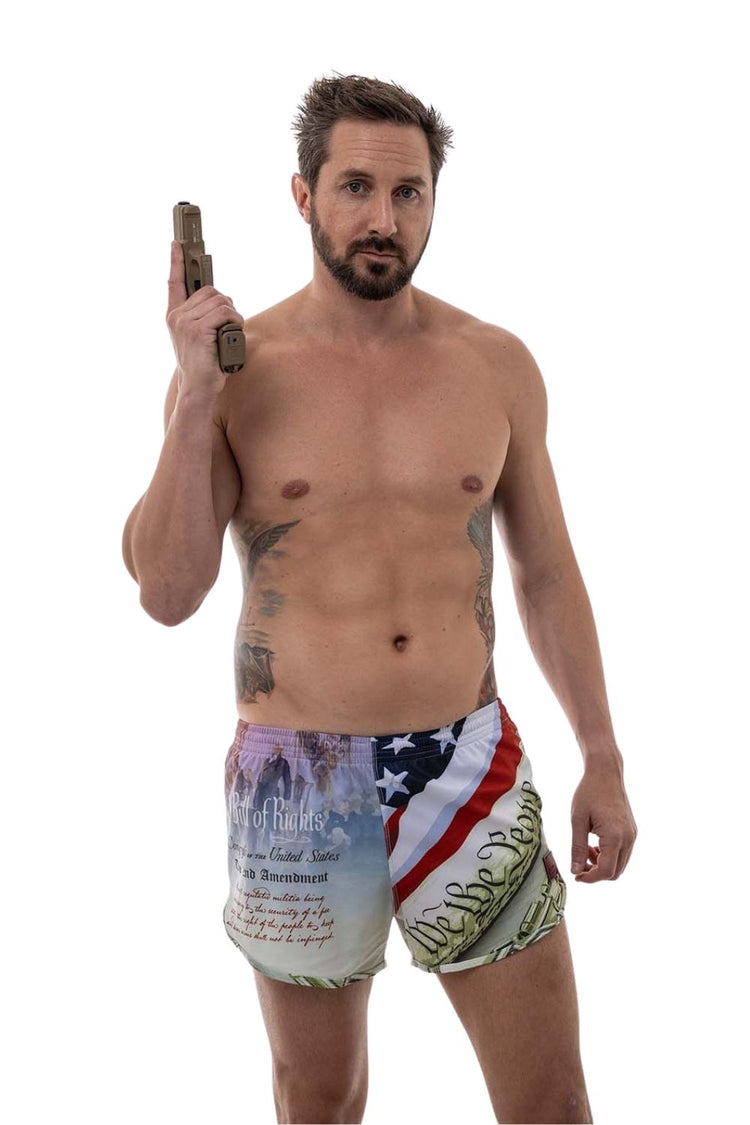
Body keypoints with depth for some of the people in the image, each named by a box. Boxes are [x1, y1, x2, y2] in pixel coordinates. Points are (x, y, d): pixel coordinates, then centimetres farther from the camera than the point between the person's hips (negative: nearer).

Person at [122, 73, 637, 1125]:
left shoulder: (497, 365, 2)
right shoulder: (234, 366, -4)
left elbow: (547, 574, 9)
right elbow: (167, 593, -10)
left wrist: (603, 760, 7)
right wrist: (195, 400, -18)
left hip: (470, 763, 2)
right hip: (297, 781, -1)